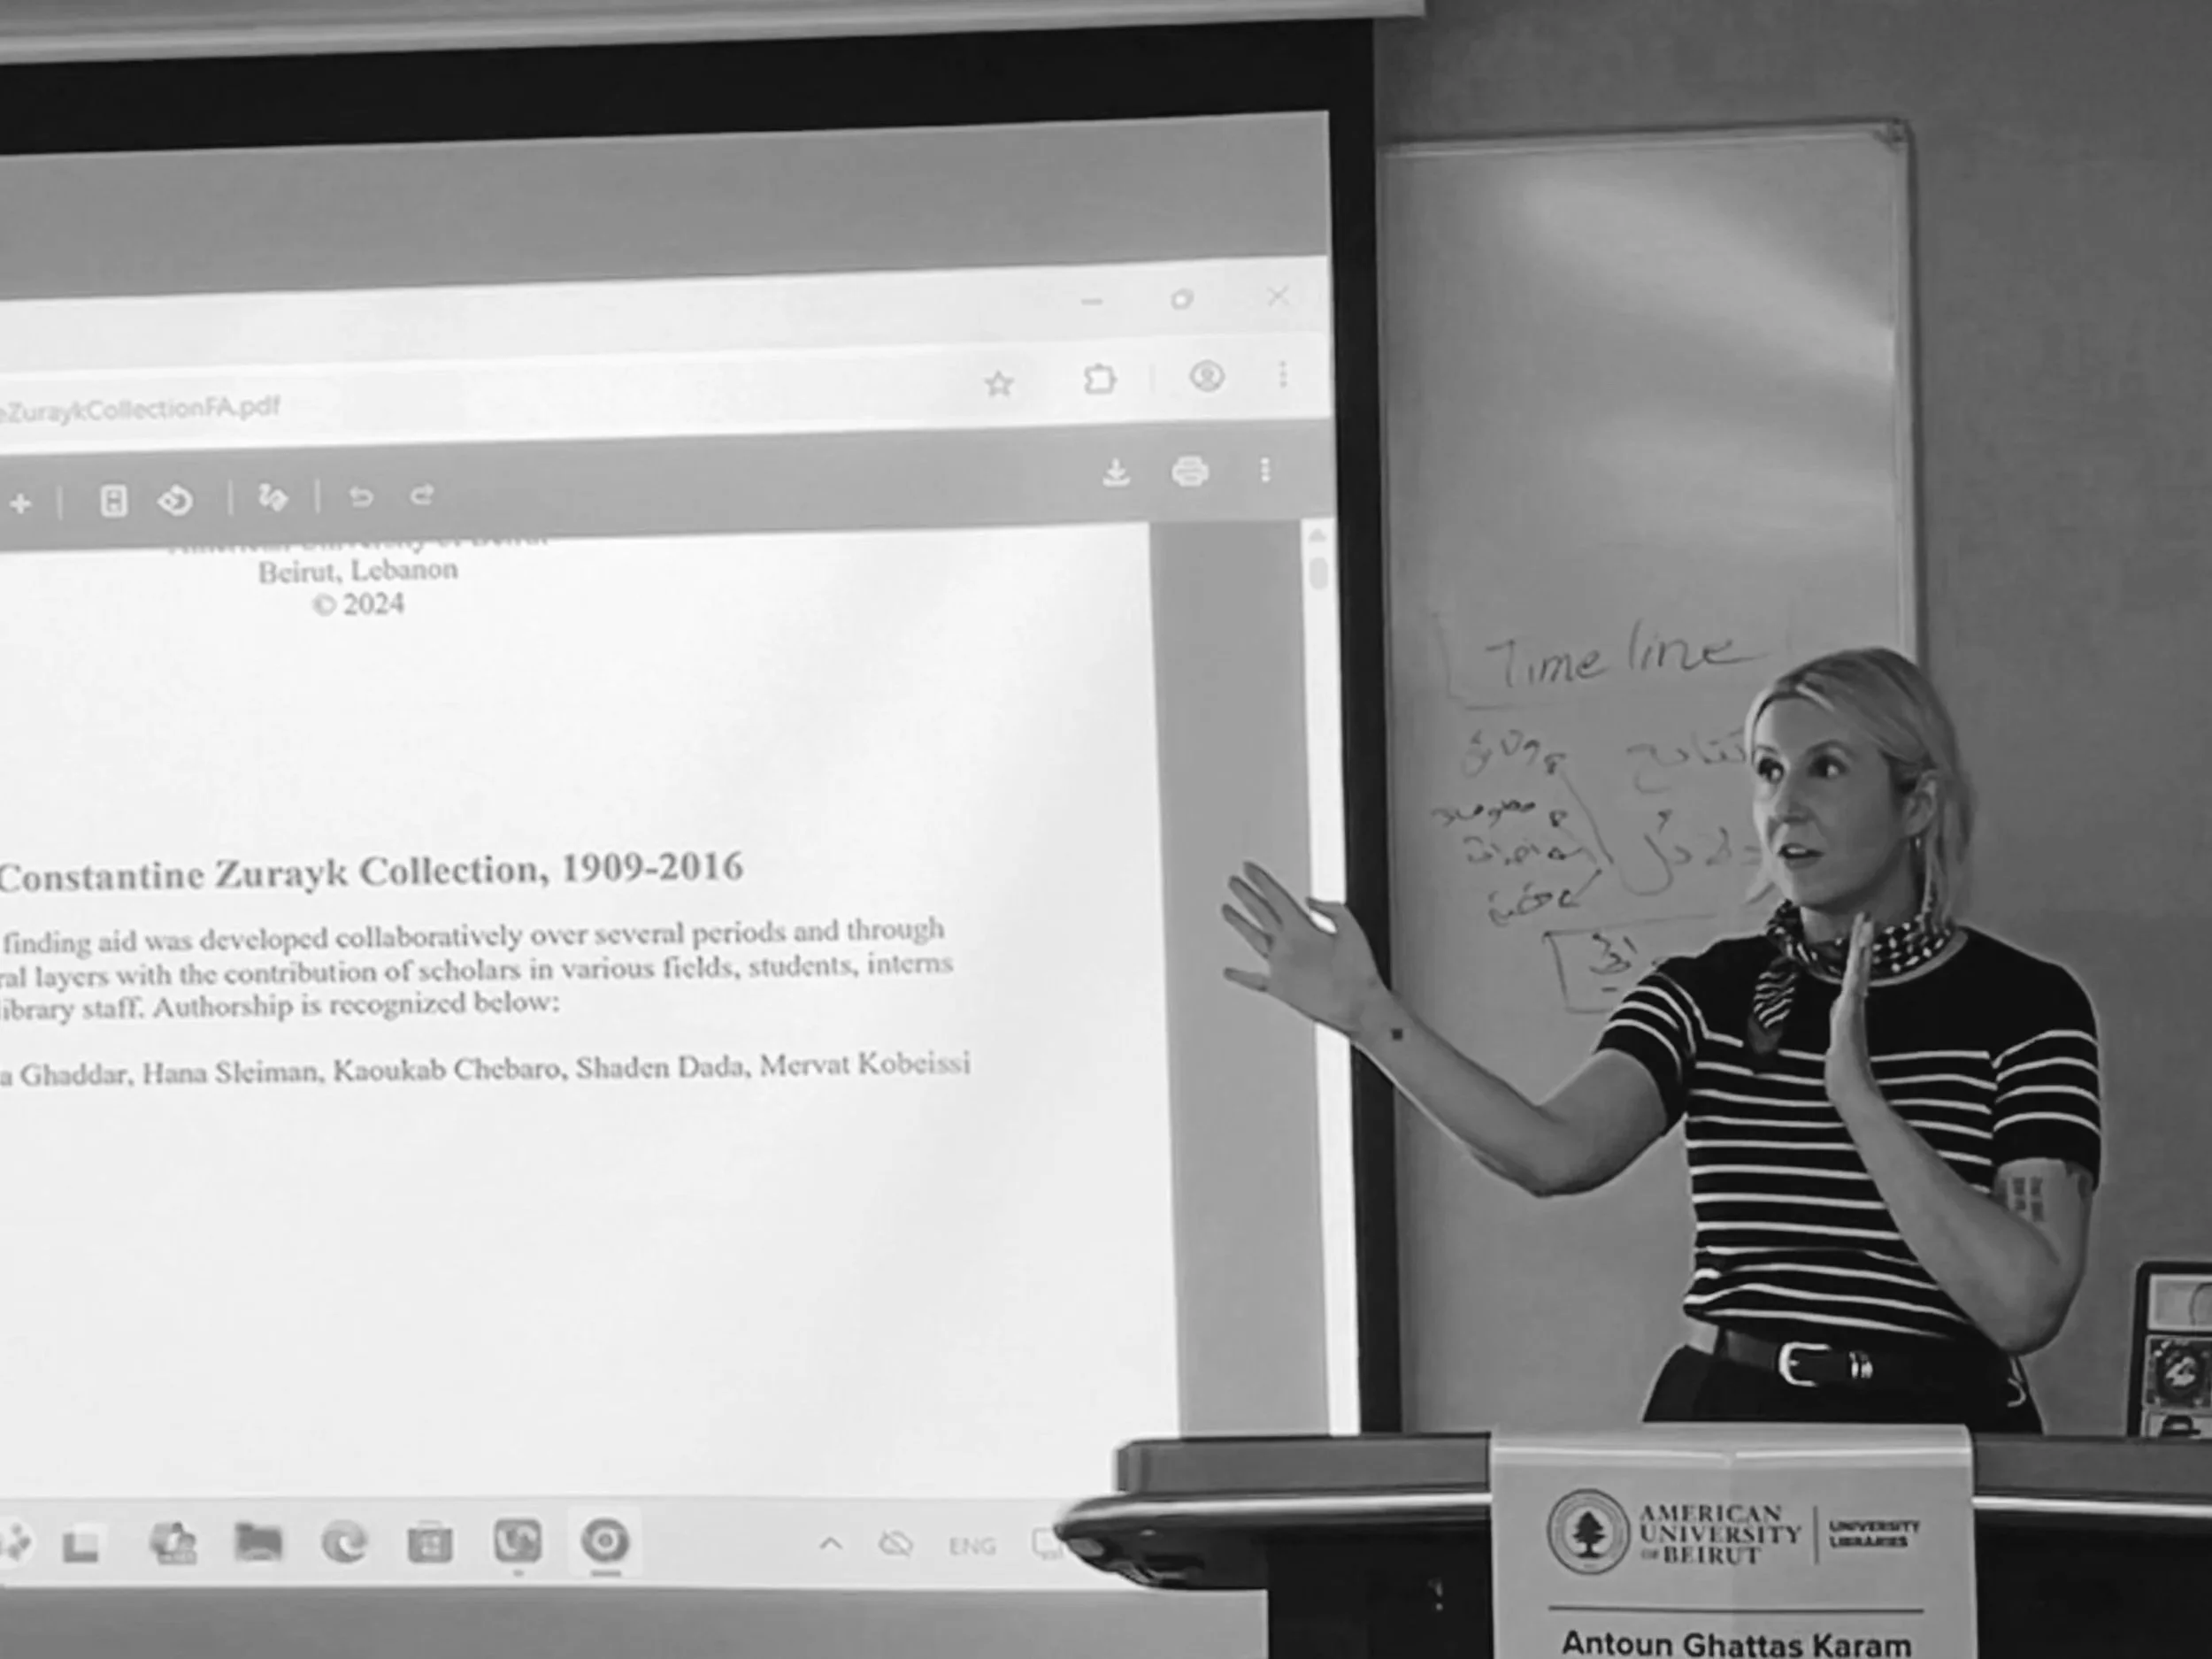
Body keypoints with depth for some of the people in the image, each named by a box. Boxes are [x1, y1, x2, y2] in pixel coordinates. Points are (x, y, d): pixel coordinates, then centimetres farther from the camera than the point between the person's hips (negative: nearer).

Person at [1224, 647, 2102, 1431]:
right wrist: (1371, 1015, -23)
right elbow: (1558, 1151, -13)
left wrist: (1857, 1095, -17)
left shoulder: (2024, 1009, -1)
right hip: (1721, 1419, 2)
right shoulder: (1705, 996, 7)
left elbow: (2026, 1307, -13)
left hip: (1935, 1435, -2)